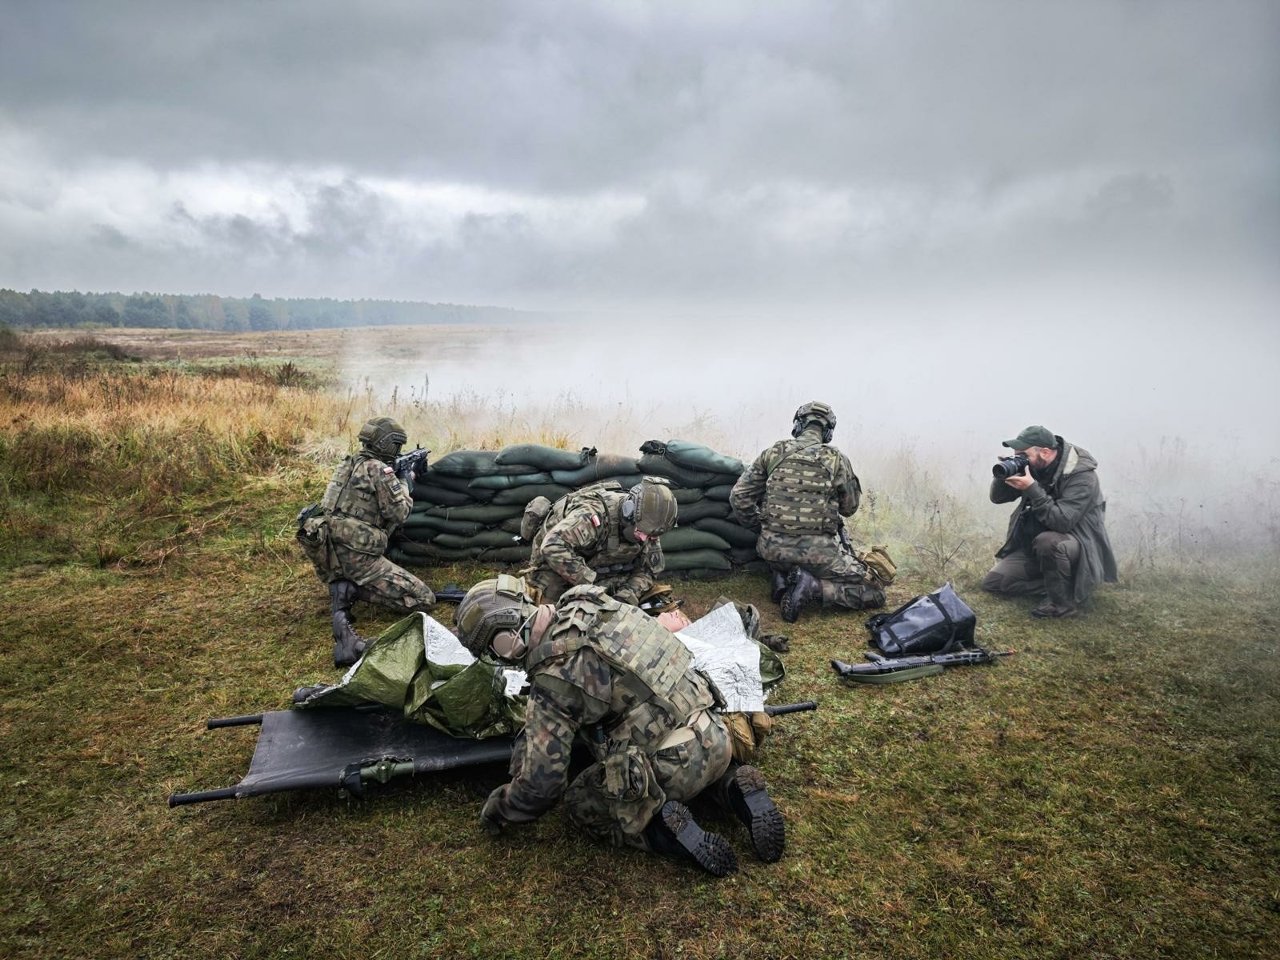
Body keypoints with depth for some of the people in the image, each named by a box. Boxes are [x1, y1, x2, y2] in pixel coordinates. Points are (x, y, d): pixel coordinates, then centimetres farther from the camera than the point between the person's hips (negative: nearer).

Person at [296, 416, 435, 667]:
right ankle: (351, 589, -12)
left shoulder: (351, 463, 18)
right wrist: (406, 484, 9)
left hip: (326, 556, 8)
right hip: (356, 556, -8)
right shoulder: (379, 469, -7)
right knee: (424, 600, -7)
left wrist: (401, 480, 28)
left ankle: (342, 588, 1)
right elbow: (399, 512, -8)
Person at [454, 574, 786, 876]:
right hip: (716, 737, 7)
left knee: (581, 805, 18)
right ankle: (737, 790, 13)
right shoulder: (587, 604, 2)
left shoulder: (553, 677, -17)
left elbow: (543, 782, -11)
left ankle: (664, 828, -4)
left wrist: (499, 809, 10)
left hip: (673, 767, -7)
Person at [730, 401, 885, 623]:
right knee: (875, 595, 7)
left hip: (772, 549, 4)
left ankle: (782, 578, 12)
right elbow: (850, 508, 9)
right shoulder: (836, 459, -2)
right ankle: (815, 586, -13)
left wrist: (759, 527, 18)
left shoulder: (773, 453, 4)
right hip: (818, 552, -4)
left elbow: (739, 497, 3)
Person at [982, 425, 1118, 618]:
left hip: (1077, 542, -7)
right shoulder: (1032, 467, -3)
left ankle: (1063, 603, -19)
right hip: (1033, 545, 7)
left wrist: (1032, 488, -36)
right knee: (991, 583, -1)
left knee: (1048, 542, -41)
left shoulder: (1081, 475, -22)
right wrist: (1002, 476, -19)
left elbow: (1062, 521, -34)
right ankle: (1060, 580, 7)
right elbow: (997, 497, 2)